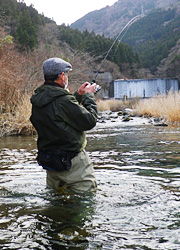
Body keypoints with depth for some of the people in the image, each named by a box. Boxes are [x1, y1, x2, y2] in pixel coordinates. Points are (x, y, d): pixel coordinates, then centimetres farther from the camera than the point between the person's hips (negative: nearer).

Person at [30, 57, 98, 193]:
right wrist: (89, 95, -5)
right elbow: (90, 122, -17)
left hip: (48, 160, 9)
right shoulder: (63, 100, -23)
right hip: (71, 161, -8)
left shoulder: (38, 99, 3)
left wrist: (78, 95, 16)